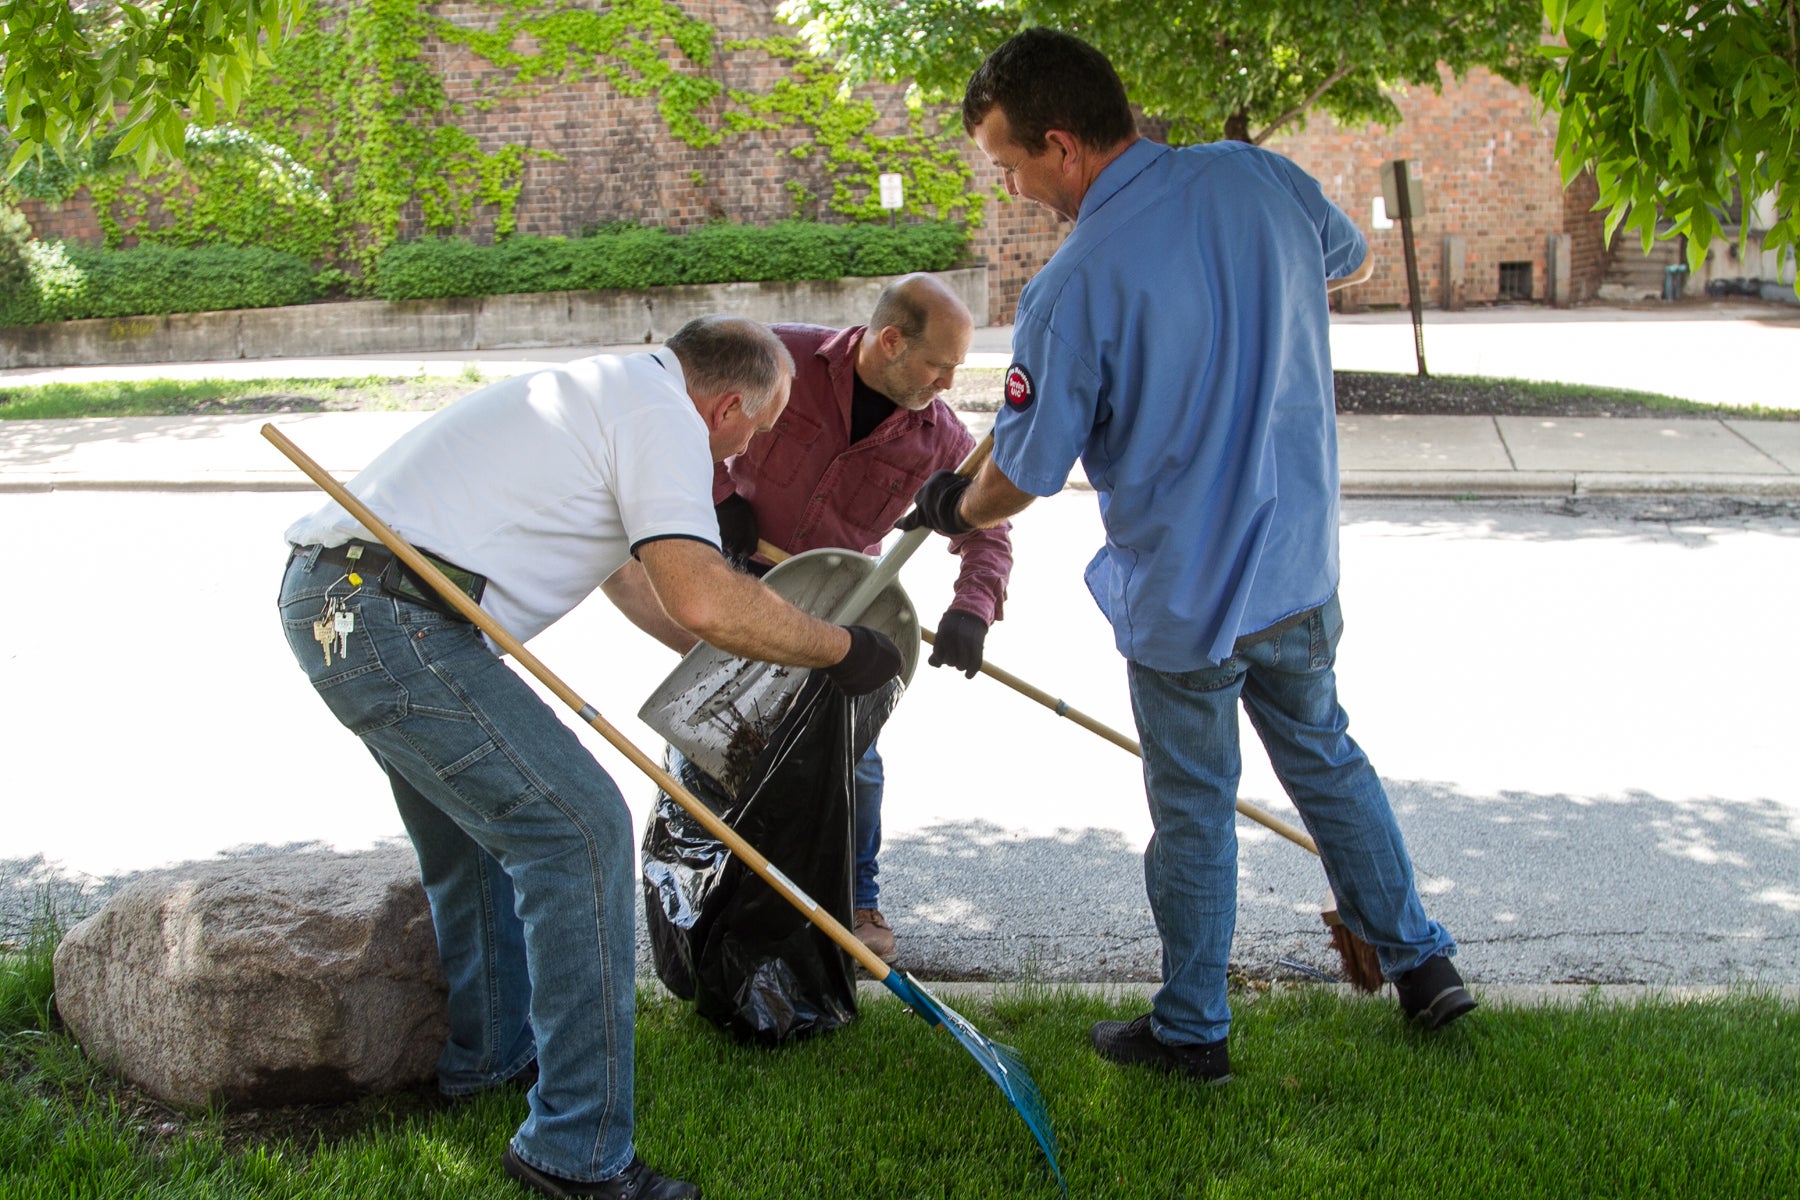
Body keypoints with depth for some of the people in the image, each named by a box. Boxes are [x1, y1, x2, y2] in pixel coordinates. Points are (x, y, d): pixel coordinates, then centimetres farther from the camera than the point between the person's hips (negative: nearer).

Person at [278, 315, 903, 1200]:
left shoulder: (607, 390, 25)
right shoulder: (662, 414, -6)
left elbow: (639, 591, 33)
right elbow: (702, 601, -19)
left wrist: (774, 648, 39)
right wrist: (842, 650, -4)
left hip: (329, 598, 11)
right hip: (392, 619, -11)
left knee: (484, 817, 27)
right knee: (578, 826, -10)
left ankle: (487, 1049, 44)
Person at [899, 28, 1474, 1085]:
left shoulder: (1073, 290, -23)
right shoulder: (1261, 176, -7)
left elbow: (1024, 477, -12)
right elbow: (1352, 262, 16)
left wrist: (953, 509, 10)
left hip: (1182, 600, -5)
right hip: (1302, 564, 5)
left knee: (1193, 810, 12)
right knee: (1325, 754, 26)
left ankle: (1192, 1030, 28)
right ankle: (1421, 959, 34)